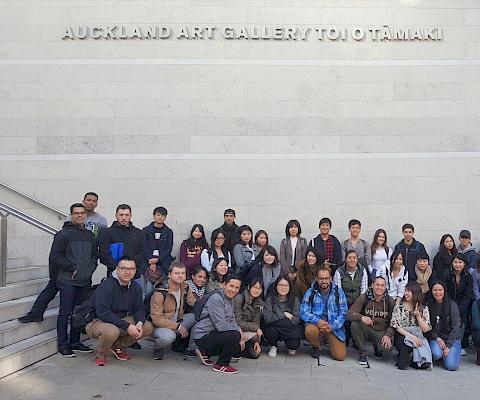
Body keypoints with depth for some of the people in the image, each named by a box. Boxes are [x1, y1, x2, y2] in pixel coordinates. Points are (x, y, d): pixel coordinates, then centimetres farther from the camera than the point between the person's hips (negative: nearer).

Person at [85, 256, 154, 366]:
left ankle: (118, 346, 9)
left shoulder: (136, 288, 1)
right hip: (97, 321, -7)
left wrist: (139, 323, -20)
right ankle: (101, 354, -5)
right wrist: (127, 326, -31)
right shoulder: (106, 286, -21)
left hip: (122, 320, 7)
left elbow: (139, 309, 4)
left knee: (148, 327, -11)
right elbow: (103, 312, -28)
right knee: (112, 331, -39)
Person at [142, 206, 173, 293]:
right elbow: (144, 248, 2)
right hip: (148, 262, -1)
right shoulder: (146, 230, 10)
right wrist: (151, 262, -10)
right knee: (148, 289, -10)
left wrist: (157, 259, -10)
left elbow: (168, 249, 3)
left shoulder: (168, 232, 12)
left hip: (163, 263, 1)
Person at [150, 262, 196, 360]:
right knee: (168, 336, -39)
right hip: (161, 325, -6)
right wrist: (178, 327, -22)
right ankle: (157, 348, -3)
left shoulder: (185, 288, -1)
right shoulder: (160, 293, -20)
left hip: (178, 321, 6)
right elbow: (156, 319, -21)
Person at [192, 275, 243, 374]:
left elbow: (232, 320, 13)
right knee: (234, 335, -27)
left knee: (239, 348, 13)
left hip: (212, 333, 10)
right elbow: (221, 325, -26)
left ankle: (205, 352, 18)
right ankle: (221, 365, -7)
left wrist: (240, 339, 0)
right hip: (203, 336, -10)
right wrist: (239, 331, -16)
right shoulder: (216, 299, -21)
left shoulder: (230, 299, 11)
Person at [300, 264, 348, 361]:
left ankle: (330, 341, 23)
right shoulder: (310, 292, 0)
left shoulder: (338, 292, 2)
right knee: (309, 331, -35)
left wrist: (332, 326, -18)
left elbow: (343, 312, -3)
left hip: (334, 327, 1)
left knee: (340, 356, -12)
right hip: (316, 324, 0)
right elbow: (303, 312, -6)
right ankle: (316, 347, 1)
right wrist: (317, 321, -24)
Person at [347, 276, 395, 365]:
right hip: (367, 330, 0)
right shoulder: (364, 298, -7)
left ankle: (377, 346, 11)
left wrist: (388, 335, -19)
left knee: (386, 348, -30)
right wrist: (361, 317, -35)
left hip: (382, 332, 0)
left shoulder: (390, 302, -1)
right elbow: (349, 314, -14)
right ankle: (363, 354, -10)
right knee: (355, 324, -30)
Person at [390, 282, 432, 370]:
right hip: (402, 337, -1)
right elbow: (396, 326, -7)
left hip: (418, 337, 1)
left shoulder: (424, 309, 4)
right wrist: (411, 336, -19)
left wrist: (418, 315, -16)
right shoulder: (399, 306, 0)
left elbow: (425, 329, -4)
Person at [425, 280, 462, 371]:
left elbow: (455, 327, -8)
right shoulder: (428, 306, -2)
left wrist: (448, 346, -13)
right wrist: (438, 339, -15)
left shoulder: (452, 305, -8)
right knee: (436, 354, -30)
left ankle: (456, 350, 15)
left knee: (451, 366, -17)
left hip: (452, 338, -1)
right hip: (435, 337, 1)